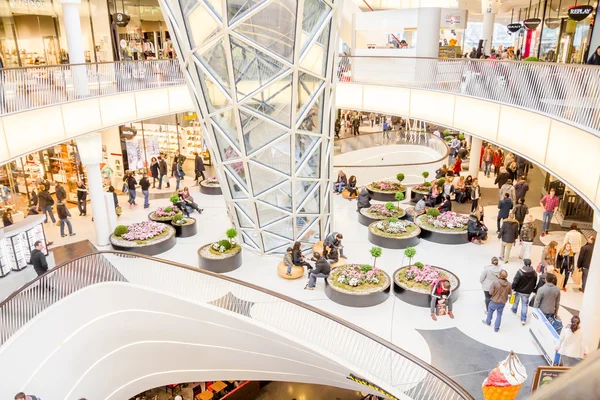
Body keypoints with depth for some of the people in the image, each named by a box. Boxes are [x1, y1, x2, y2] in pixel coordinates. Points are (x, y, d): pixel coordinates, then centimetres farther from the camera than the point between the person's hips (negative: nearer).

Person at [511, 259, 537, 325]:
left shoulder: (520, 272, -24)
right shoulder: (534, 273, -10)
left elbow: (515, 282, -21)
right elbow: (535, 284, 2)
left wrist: (512, 288, -5)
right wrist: (531, 290, 17)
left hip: (518, 290, -2)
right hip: (527, 292, 2)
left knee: (516, 301, 25)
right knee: (524, 305, 13)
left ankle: (514, 310, 50)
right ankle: (523, 319, 12)